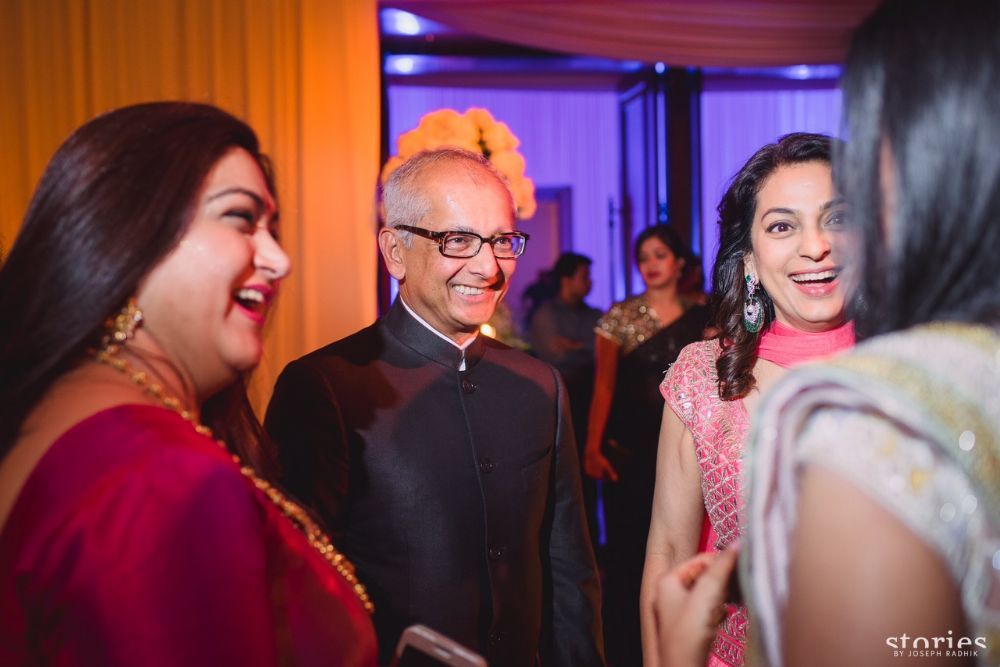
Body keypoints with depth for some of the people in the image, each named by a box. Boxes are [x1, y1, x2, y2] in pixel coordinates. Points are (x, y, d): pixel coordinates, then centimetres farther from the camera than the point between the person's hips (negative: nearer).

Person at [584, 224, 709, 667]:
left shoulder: (699, 318, 6)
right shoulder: (619, 316, 0)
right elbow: (604, 385, -4)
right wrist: (593, 448, -12)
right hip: (629, 447, -2)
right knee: (626, 548, 0)